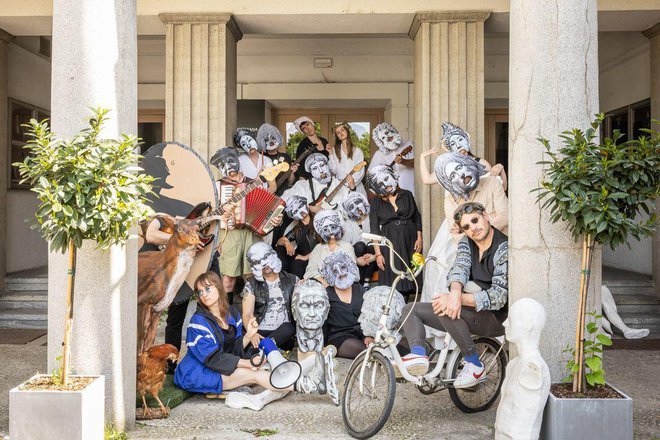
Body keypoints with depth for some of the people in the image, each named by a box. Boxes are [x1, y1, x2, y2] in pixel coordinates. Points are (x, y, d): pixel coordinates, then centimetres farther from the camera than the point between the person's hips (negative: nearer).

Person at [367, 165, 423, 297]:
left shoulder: (407, 195, 7)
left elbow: (417, 217, 11)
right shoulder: (376, 203, 3)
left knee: (409, 278, 1)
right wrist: (378, 253, -8)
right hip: (389, 244, -1)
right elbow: (374, 229, -1)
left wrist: (419, 238, 0)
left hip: (409, 242, 2)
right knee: (393, 282, -6)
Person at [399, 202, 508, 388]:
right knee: (410, 309, 0)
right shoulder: (466, 243, 6)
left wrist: (459, 298, -35)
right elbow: (459, 267, -13)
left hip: (496, 318, -8)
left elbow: (499, 296, -24)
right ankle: (418, 354, -26)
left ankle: (474, 364, -19)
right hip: (472, 312, 8)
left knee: (445, 309, -34)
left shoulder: (504, 249, -16)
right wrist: (455, 292, -36)